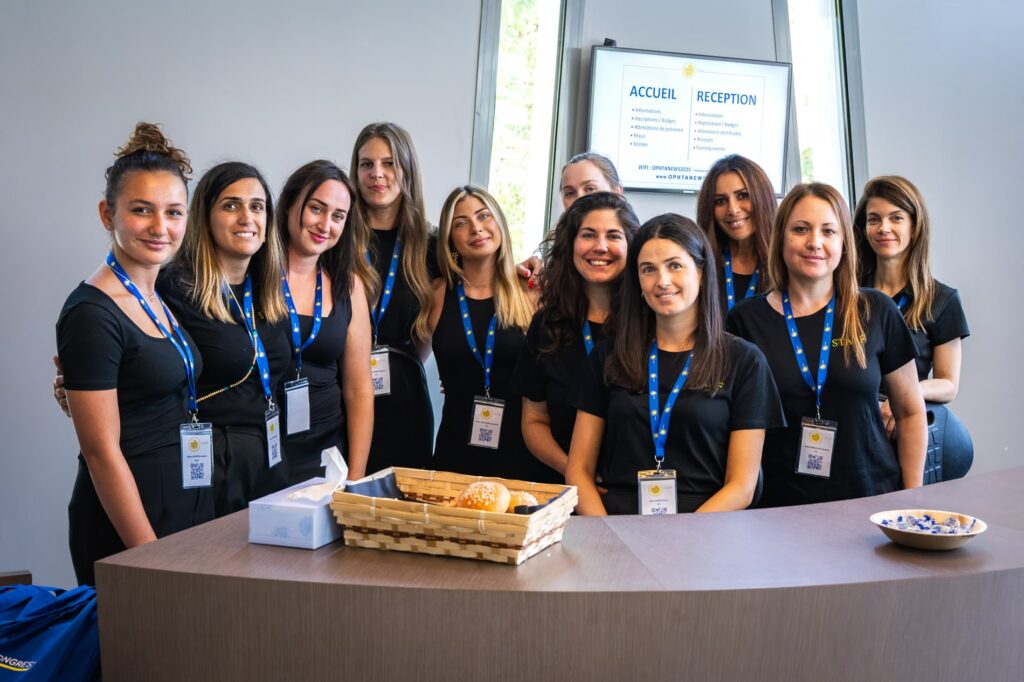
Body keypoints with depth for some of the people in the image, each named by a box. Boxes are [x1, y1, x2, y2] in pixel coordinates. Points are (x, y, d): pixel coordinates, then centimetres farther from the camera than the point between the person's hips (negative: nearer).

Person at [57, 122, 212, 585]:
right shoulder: (91, 315, -17)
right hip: (128, 525, -8)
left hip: (190, 506, 8)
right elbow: (101, 452, -18)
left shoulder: (160, 299, 8)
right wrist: (150, 557, -17)